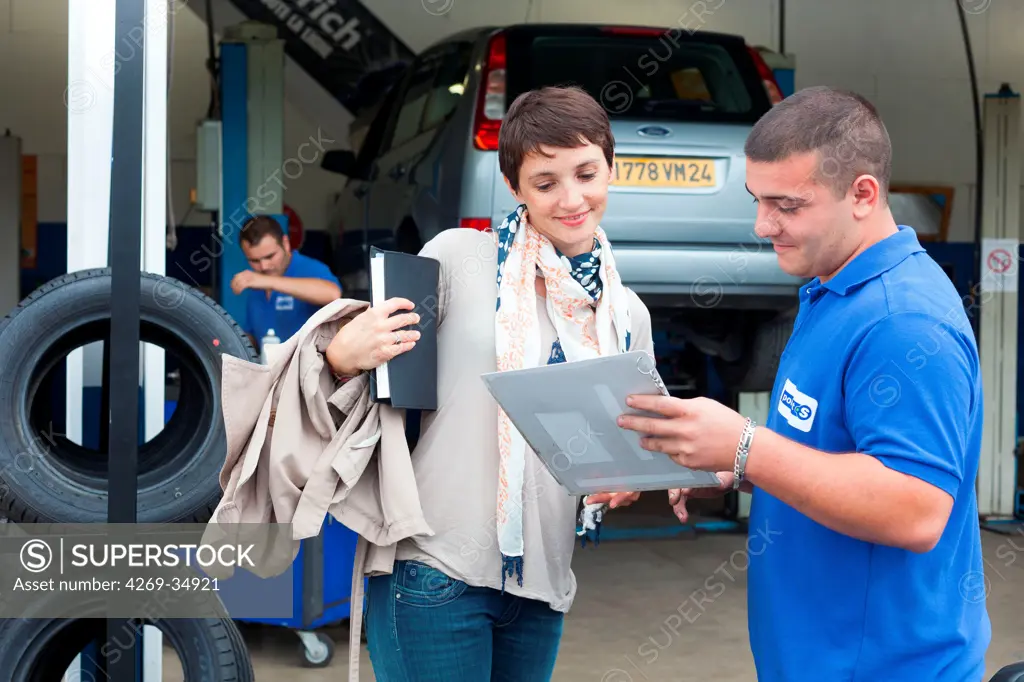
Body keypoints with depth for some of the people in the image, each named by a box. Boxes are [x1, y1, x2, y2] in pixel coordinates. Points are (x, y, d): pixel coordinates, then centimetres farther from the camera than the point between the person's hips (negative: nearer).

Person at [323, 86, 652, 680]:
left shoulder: (629, 317, 10)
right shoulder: (459, 257, -5)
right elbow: (377, 359, -1)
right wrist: (343, 357, -22)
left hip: (545, 586, 5)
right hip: (436, 570, -5)